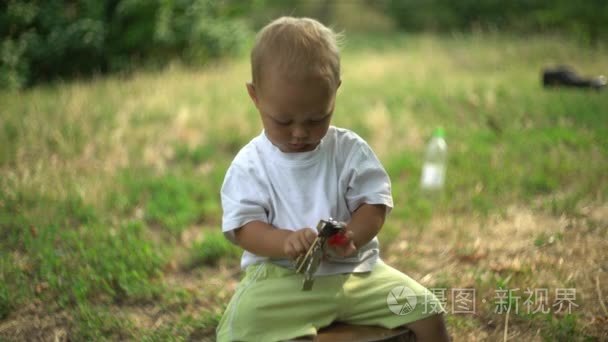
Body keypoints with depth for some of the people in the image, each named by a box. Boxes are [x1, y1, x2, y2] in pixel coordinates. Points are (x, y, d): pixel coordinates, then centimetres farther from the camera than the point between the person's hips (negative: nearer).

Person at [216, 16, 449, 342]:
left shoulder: (351, 150, 2)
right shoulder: (249, 165, -4)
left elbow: (374, 205, 0)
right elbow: (243, 227, -9)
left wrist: (350, 237, -23)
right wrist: (286, 242, -30)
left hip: (356, 270, 3)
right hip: (281, 277, -2)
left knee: (427, 311, -7)